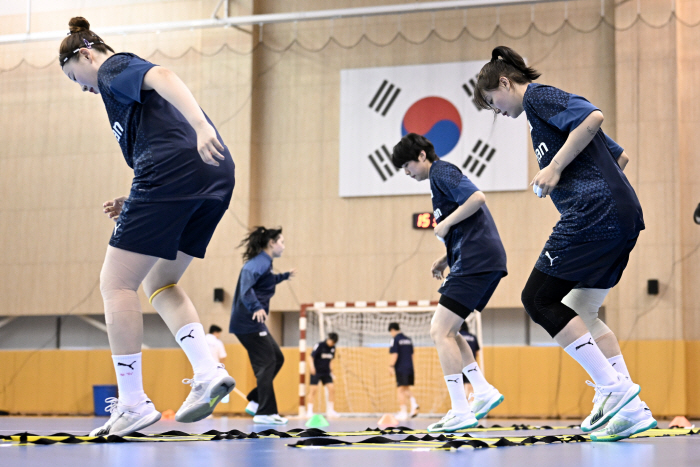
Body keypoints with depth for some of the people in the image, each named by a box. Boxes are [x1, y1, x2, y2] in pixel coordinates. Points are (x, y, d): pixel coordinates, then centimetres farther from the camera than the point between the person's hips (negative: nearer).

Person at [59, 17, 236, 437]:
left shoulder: (114, 68, 7)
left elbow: (163, 77, -16)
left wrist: (201, 125, -31)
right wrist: (138, 204, 22)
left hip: (171, 172, -9)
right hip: (216, 178, 9)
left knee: (116, 283, -1)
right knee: (160, 283, 19)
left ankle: (133, 403, -4)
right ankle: (208, 372, 0)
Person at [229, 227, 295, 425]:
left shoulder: (264, 262, 17)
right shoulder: (260, 262, -13)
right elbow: (247, 278, -32)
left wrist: (284, 276, 52)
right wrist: (256, 307, -42)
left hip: (254, 322, 10)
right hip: (248, 322, -10)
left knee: (277, 358, 13)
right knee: (267, 363, -8)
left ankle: (254, 401, 13)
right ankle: (265, 412, -5)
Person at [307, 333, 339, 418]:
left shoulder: (332, 348, 5)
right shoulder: (319, 345, -12)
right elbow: (311, 357, -14)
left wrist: (330, 371, 16)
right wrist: (311, 367, -30)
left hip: (326, 372, 5)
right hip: (316, 372, -5)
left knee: (332, 388, -5)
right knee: (313, 389, -9)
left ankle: (330, 410, 6)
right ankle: (309, 410, -2)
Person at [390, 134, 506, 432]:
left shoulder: (441, 171, -4)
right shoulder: (441, 178, 25)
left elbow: (477, 198, -20)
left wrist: (446, 224, -11)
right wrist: (447, 258, 16)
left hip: (476, 261, -11)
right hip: (486, 261, 11)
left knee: (440, 331, -11)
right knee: (444, 331, 15)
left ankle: (461, 412, -13)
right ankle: (484, 392, 10)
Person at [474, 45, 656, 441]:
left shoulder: (537, 96, 0)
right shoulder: (550, 107, 28)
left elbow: (593, 117, -19)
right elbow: (620, 155, 30)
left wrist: (555, 168, -14)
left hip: (593, 213, -10)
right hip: (623, 215, 10)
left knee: (538, 300, -6)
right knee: (581, 312, 14)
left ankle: (616, 390, -11)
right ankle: (633, 410, 7)